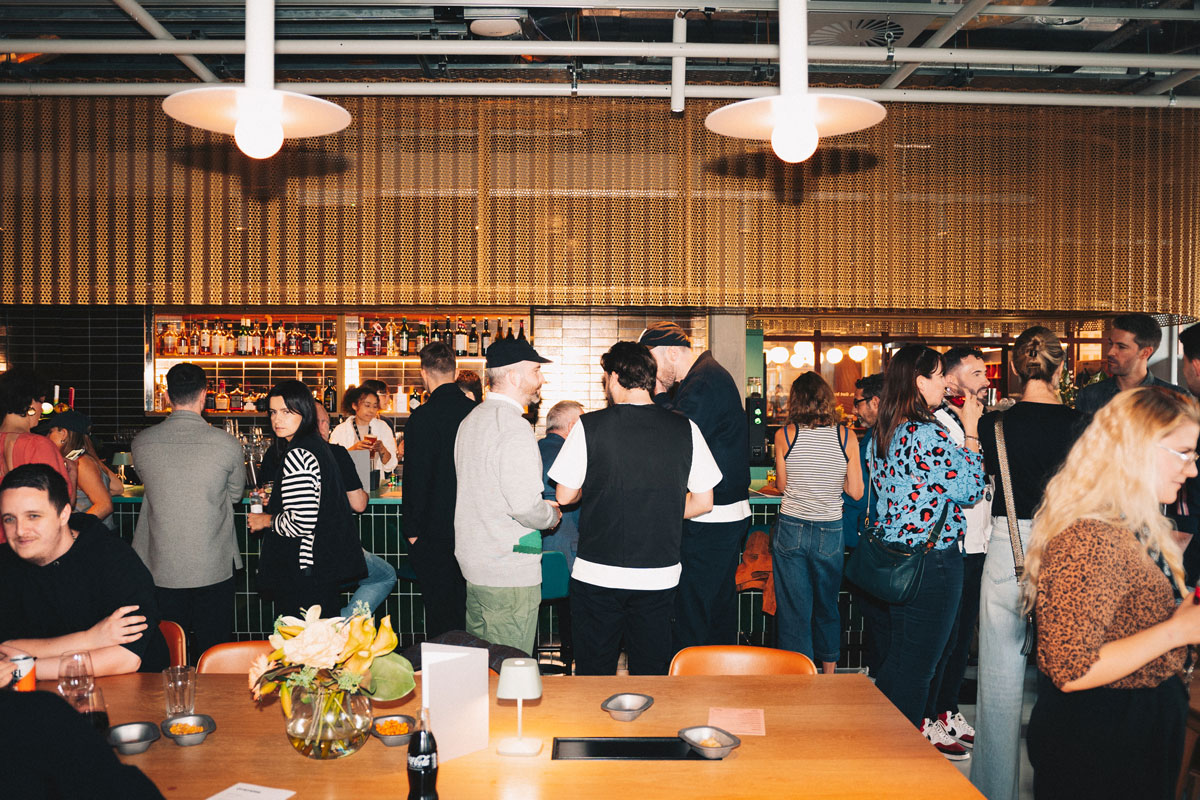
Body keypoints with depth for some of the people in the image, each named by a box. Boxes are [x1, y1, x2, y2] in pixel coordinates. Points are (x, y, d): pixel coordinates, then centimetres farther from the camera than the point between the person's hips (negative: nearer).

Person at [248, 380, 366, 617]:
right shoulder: (318, 445, 10)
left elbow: (302, 522, -26)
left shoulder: (297, 455, -20)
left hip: (305, 571, -10)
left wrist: (267, 520, -9)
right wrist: (274, 501, 20)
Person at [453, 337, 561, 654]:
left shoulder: (471, 420, 11)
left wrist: (543, 508, 17)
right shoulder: (514, 428, -19)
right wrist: (552, 515, -3)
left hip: (472, 561, 9)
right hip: (509, 572, -9)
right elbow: (525, 505, -24)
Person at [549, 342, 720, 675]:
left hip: (598, 573, -2)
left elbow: (565, 496, -2)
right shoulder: (685, 429, -3)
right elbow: (703, 502, 2)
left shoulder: (589, 427, -9)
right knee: (652, 672, 15)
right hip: (659, 576, 2)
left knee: (594, 673, 13)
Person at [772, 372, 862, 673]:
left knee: (793, 607, 8)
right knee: (828, 606, 20)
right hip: (830, 532, 1)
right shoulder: (846, 436, -5)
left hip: (791, 528, -1)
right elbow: (856, 491, -3)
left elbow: (782, 484, 3)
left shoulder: (784, 434, -7)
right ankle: (829, 675, 34)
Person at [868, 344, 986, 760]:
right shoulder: (927, 434, -21)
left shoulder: (884, 432, 7)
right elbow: (970, 489, -16)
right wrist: (970, 429, -7)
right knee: (918, 666, 4)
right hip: (933, 562, -9)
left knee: (899, 659, 21)